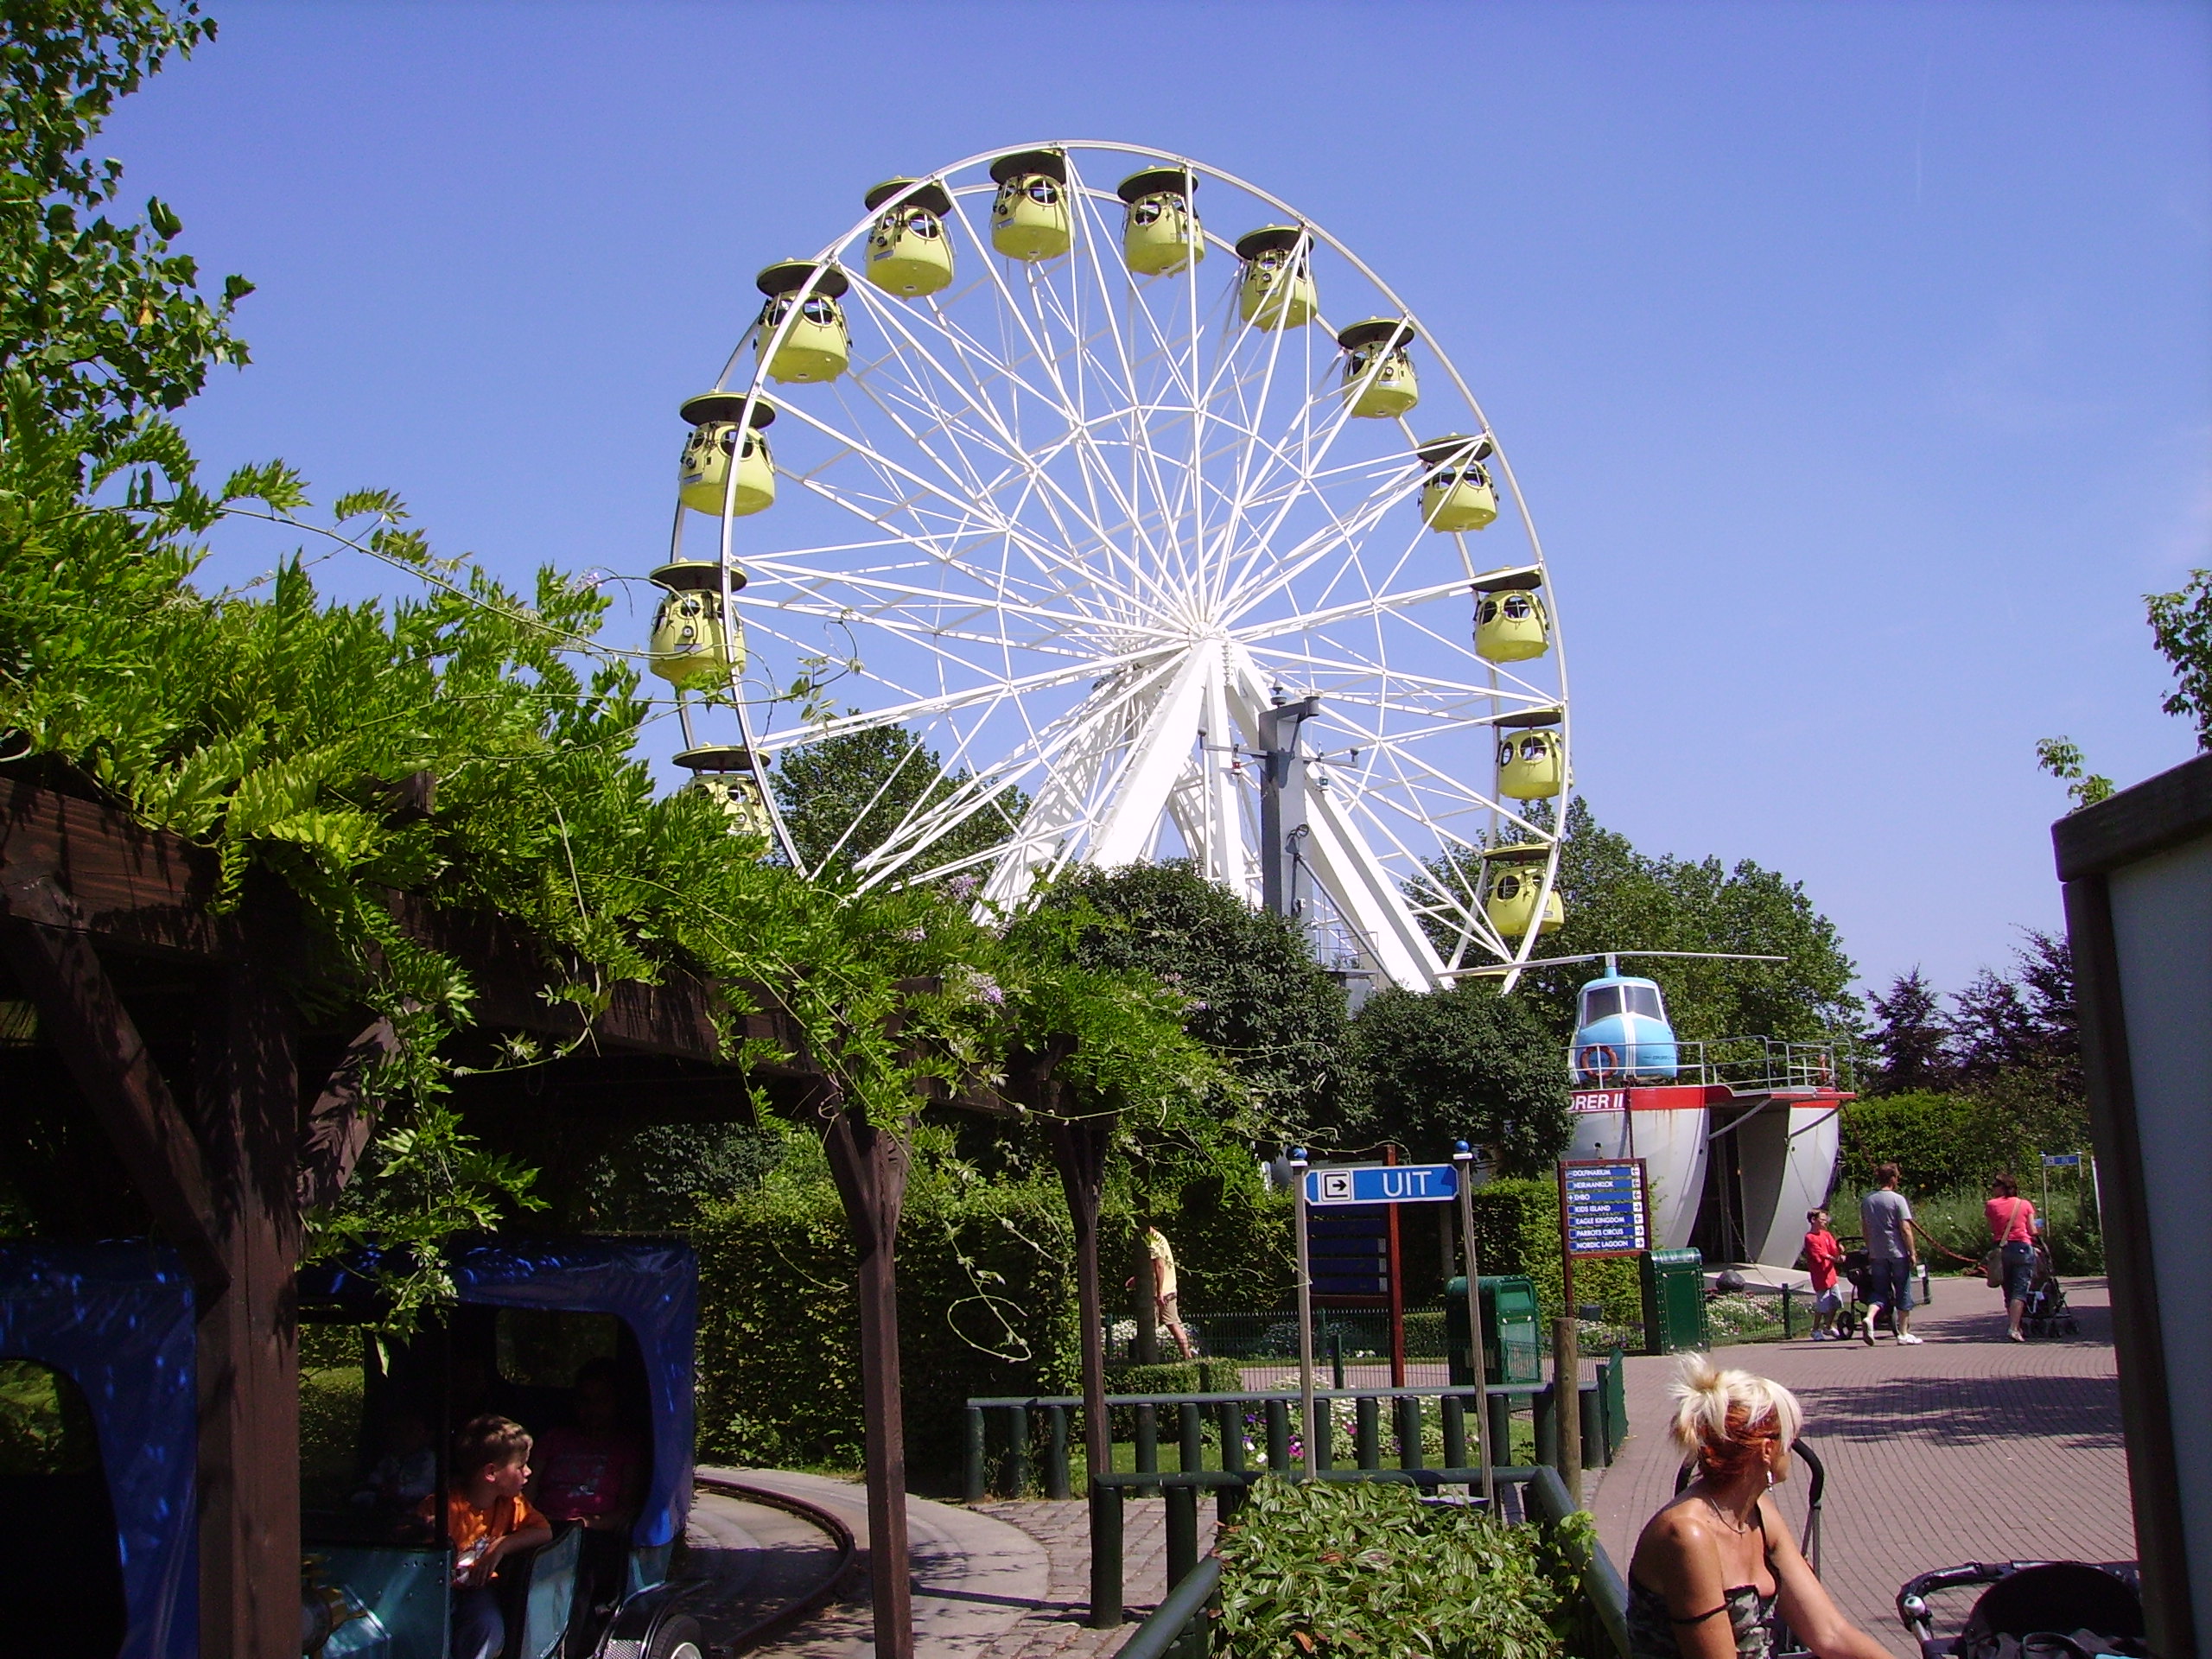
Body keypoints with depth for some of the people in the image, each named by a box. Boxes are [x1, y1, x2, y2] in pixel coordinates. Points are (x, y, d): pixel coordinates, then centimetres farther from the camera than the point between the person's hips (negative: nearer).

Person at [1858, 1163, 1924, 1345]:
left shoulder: (1866, 1200, 5)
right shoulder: (1897, 1199, -10)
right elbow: (1906, 1229, -13)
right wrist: (1913, 1252, -6)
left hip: (1877, 1254, 4)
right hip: (1897, 1252, -4)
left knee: (1880, 1291, 10)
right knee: (1903, 1292, 8)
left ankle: (1870, 1317, -18)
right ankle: (1903, 1333, 12)